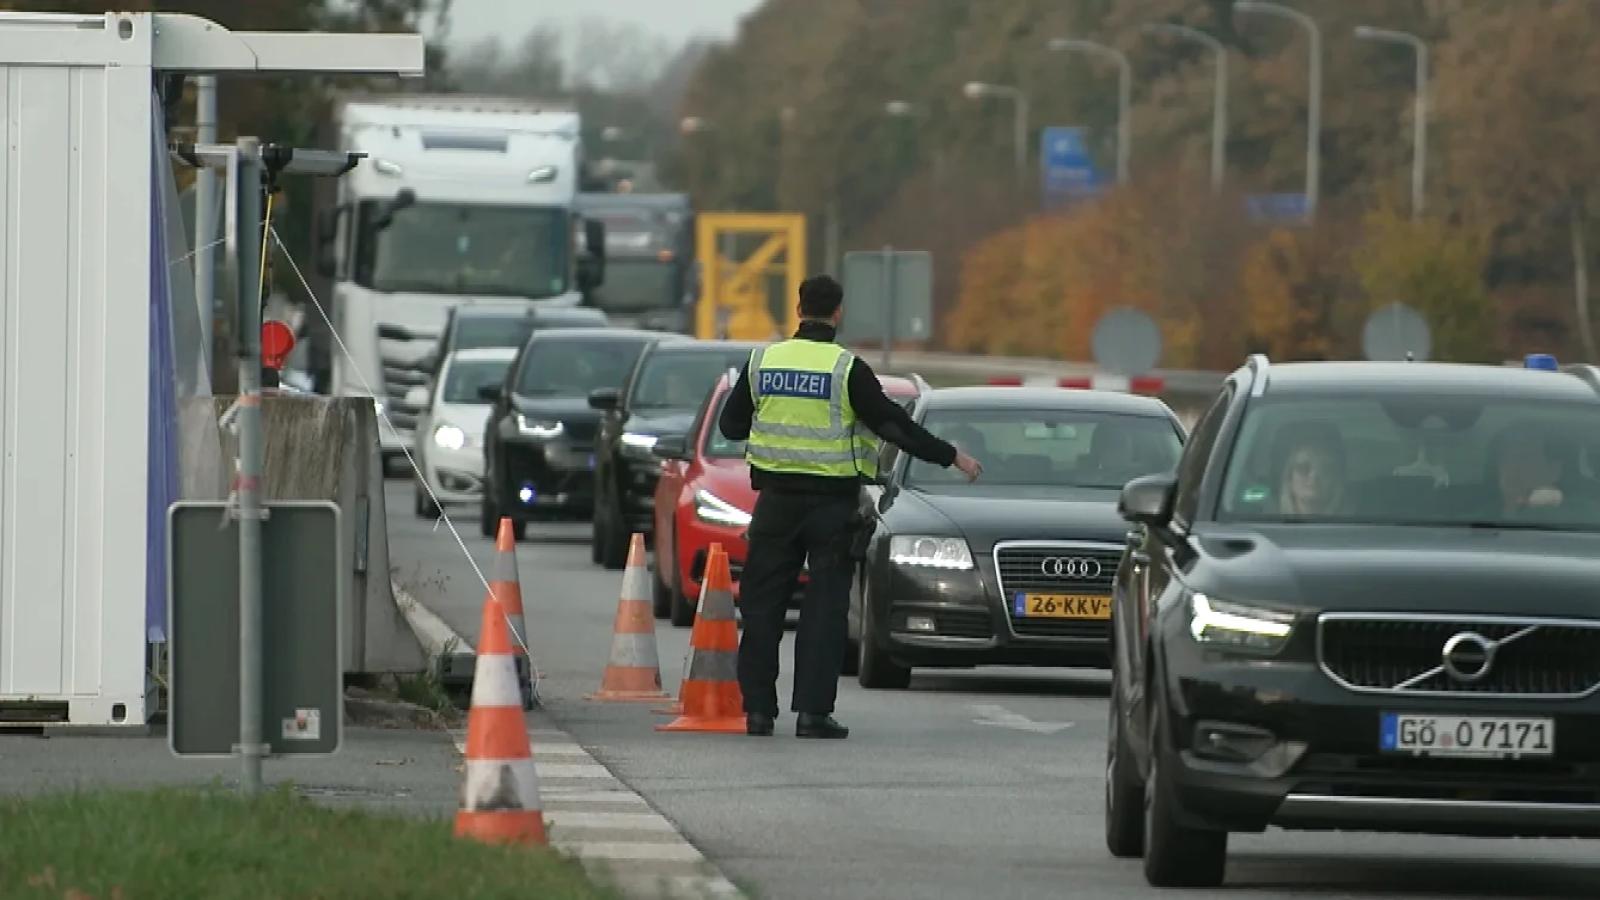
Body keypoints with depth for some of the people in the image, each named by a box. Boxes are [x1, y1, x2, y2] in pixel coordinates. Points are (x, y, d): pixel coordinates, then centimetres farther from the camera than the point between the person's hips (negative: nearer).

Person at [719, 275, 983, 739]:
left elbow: (730, 424, 10)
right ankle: (813, 711, -4)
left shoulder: (763, 360, 2)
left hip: (776, 500, 3)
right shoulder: (847, 369, -9)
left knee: (763, 605, 9)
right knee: (825, 606, 1)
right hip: (832, 502, -3)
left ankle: (758, 709, 6)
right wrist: (951, 456, 1)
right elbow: (892, 424, -8)